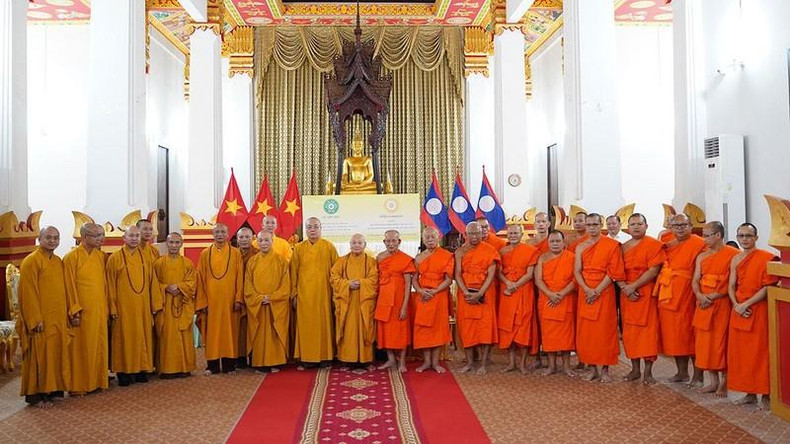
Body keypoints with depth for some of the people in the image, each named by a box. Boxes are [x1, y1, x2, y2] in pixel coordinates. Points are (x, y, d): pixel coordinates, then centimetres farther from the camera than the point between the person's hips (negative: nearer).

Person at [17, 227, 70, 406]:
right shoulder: (31, 261, -10)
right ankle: (36, 395, 6)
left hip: (58, 319, 7)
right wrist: (36, 319, -19)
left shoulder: (59, 261, 12)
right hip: (40, 319, -7)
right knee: (39, 356, -2)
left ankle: (52, 389, 20)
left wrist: (67, 313, 11)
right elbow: (28, 292, -15)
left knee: (55, 354, 11)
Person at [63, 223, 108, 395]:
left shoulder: (101, 256, 9)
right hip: (82, 311, -6)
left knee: (99, 346, 10)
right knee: (81, 347, 2)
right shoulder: (72, 257, -9)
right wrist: (75, 312, -15)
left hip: (99, 310, 6)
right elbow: (70, 286, -11)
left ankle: (97, 380, 20)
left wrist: (107, 308, 9)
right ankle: (79, 385, 11)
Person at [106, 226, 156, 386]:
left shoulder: (144, 257, 9)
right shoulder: (115, 258, -2)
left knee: (142, 337, 7)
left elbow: (150, 282, 10)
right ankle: (123, 372, 9)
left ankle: (141, 370, 16)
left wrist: (154, 304, 7)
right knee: (124, 338, 1)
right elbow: (111, 285, -4)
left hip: (142, 306, 4)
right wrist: (112, 308, -8)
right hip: (123, 306, -4)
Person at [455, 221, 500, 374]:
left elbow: (491, 274, -8)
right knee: (466, 327, 3)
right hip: (466, 294, 2)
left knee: (485, 327, -2)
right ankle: (469, 362, 13)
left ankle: (483, 364, 5)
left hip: (485, 294, -2)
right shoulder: (460, 251, 5)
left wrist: (479, 294, -16)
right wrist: (466, 293, -15)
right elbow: (457, 274, -1)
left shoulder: (489, 251, -1)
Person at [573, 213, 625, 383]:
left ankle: (605, 369, 8)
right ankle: (593, 369, 13)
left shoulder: (612, 245, -2)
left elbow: (614, 272, -8)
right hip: (585, 292, 4)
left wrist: (597, 291, -14)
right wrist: (587, 290, -13)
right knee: (586, 331, 4)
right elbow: (577, 271, 3)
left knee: (604, 330, -2)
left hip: (604, 292, -4)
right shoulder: (580, 247, 9)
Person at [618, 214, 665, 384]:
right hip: (627, 296, 5)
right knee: (630, 332, 6)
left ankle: (647, 371, 4)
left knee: (648, 331, -4)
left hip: (647, 295, -5)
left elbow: (653, 271, -13)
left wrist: (633, 286, -16)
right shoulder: (623, 247, 13)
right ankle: (635, 369, 16)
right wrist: (625, 288, -9)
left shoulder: (654, 245, -4)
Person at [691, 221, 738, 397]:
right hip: (703, 304, 6)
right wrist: (700, 295, -10)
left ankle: (724, 383, 12)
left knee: (721, 342, -1)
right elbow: (695, 281, 9)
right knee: (705, 342, 7)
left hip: (722, 304, -6)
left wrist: (713, 297, -15)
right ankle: (714, 381, 18)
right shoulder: (702, 257, 13)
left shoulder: (732, 254, -6)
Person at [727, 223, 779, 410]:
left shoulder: (767, 258, -8)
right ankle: (750, 393, 20)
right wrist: (736, 305, -8)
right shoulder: (736, 260, 10)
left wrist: (746, 304, -16)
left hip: (759, 311, -6)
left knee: (759, 353, -1)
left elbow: (768, 288, -13)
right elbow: (731, 286, 8)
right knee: (740, 353, 9)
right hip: (738, 311, 6)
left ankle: (765, 395, 11)